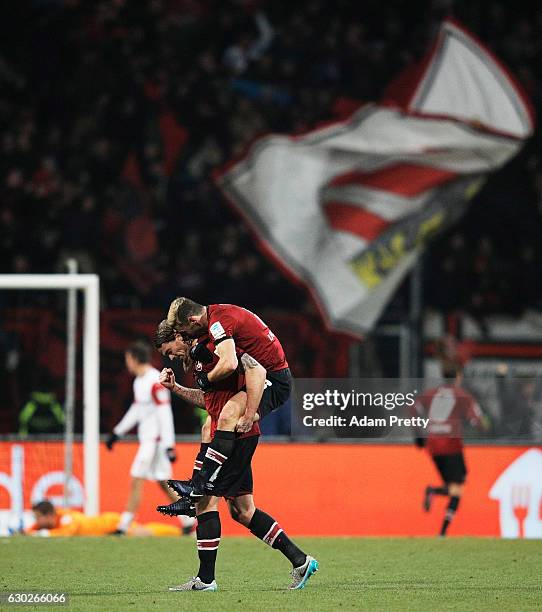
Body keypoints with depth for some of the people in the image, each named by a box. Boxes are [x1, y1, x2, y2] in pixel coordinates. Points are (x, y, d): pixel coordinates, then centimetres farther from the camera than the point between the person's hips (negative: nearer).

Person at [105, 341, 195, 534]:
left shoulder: (155, 381, -17)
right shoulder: (139, 380, 13)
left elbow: (165, 415, -19)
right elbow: (136, 410, 25)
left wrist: (169, 446, -22)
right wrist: (117, 433, 28)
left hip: (155, 440, -10)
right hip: (147, 439, 10)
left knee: (136, 481, -9)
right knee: (163, 482, 12)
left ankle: (123, 526, -7)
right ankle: (188, 521, 18)